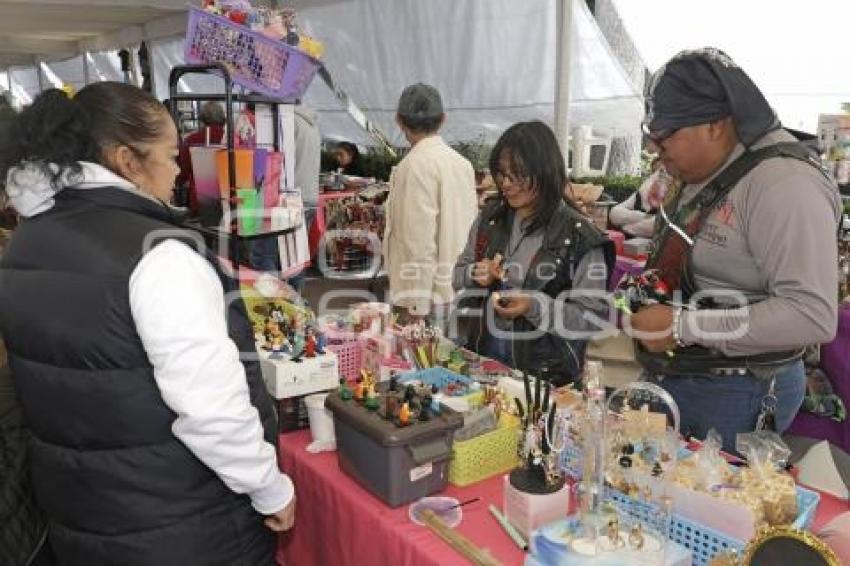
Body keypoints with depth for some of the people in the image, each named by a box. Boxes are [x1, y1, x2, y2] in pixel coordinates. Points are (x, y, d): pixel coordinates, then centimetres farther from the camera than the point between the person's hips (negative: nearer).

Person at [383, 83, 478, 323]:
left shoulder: (416, 164, -14)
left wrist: (414, 304, -15)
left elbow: (419, 239, -18)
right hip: (461, 288, 8)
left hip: (433, 295, -8)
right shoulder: (463, 162, 9)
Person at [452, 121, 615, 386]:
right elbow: (459, 273, 12)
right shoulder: (490, 218, 0)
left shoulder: (579, 236, -15)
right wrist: (475, 275, -11)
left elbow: (594, 317, -15)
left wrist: (535, 307, -28)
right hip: (479, 357, 5)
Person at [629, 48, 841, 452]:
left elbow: (812, 315, -28)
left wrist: (683, 327, -27)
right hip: (671, 381, 8)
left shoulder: (783, 184, -22)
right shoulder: (701, 175, 7)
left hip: (735, 399, -8)